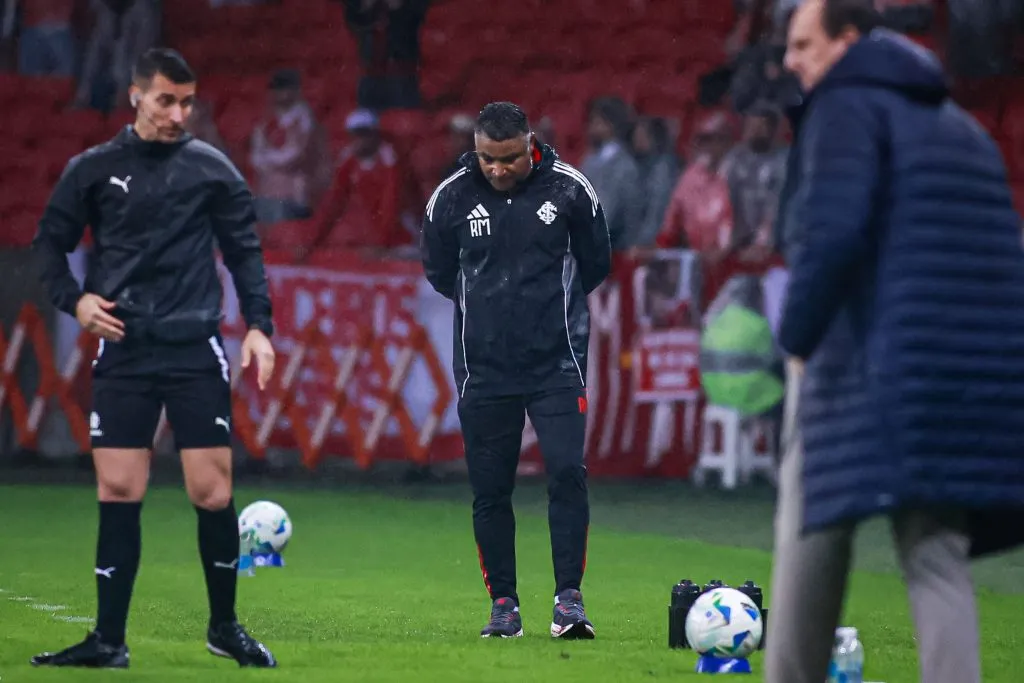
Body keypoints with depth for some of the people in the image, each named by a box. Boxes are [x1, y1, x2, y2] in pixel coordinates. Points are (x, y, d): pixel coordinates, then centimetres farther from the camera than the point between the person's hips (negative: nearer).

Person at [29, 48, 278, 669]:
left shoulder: (211, 168, 4)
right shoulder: (94, 169, 5)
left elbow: (245, 251, 9)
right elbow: (51, 241, 13)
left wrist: (259, 325, -2)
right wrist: (74, 299, -3)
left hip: (196, 350, -1)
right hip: (124, 352, 1)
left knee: (213, 491, -4)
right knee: (119, 493, -2)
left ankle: (225, 627, 13)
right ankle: (109, 641, 4)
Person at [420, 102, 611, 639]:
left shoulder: (569, 189, -4)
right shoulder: (452, 197, -2)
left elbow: (595, 265, 9)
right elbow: (439, 272, 13)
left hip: (558, 363, -1)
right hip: (483, 367, 2)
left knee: (567, 471, -14)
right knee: (489, 487, 3)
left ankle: (568, 597, -8)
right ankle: (503, 604, 13)